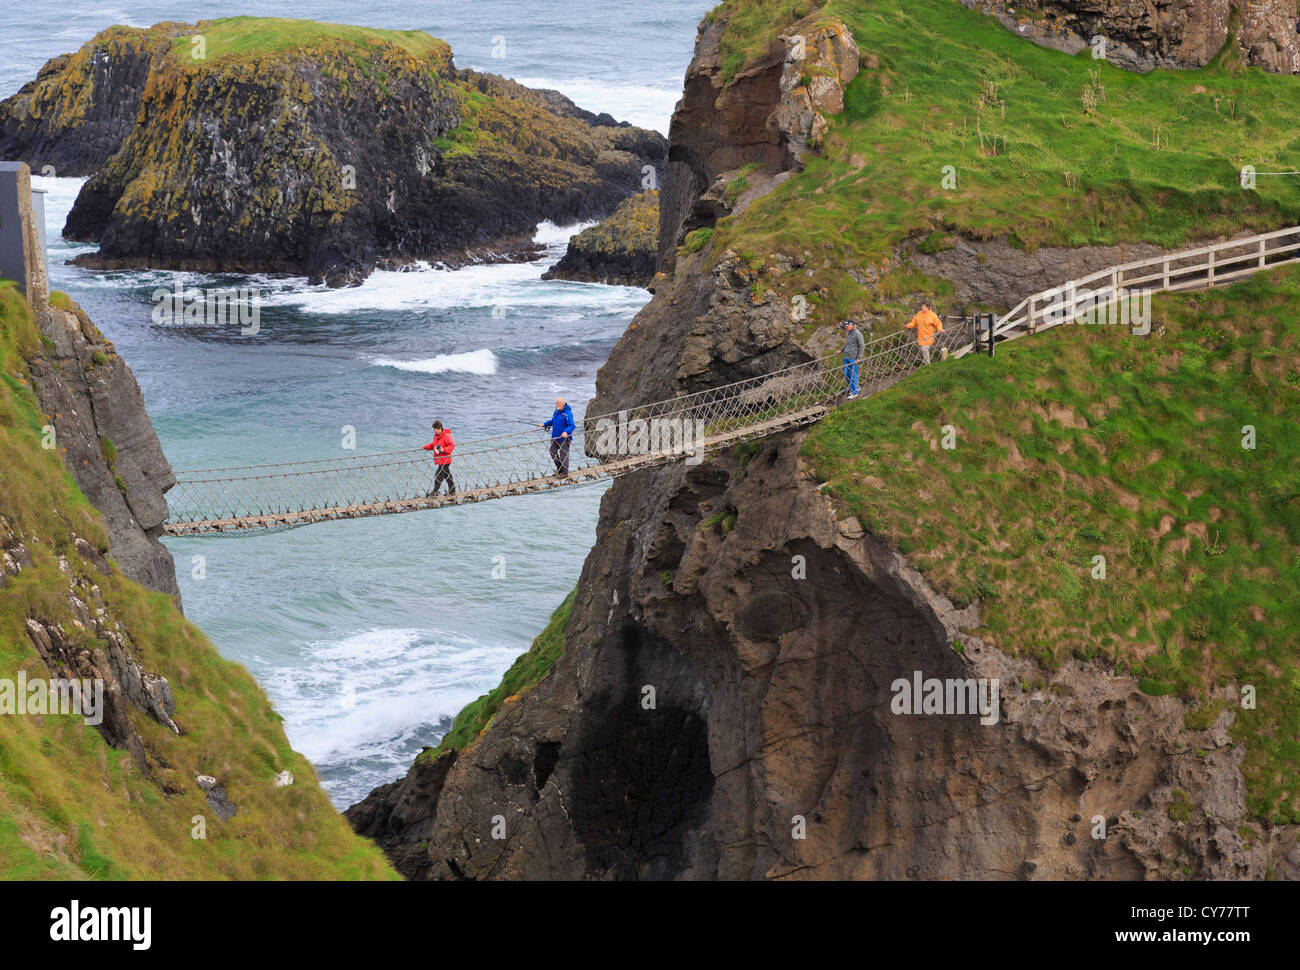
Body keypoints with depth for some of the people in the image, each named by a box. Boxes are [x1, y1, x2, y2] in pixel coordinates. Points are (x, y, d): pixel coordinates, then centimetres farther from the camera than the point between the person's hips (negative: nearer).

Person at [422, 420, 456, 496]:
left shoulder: (446, 436, -15)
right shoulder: (436, 436, 12)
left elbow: (452, 446, -19)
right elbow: (433, 445, 24)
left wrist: (444, 450, -31)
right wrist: (426, 447, 9)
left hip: (444, 460, -9)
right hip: (439, 460, 9)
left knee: (439, 476, -10)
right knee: (447, 475, 16)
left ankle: (434, 492, -7)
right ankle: (452, 490, 25)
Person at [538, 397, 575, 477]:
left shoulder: (567, 413, -20)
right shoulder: (556, 411, 7)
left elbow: (572, 425, -26)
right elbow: (553, 421, 23)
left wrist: (566, 432, -41)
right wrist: (544, 424, 14)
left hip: (564, 438, -8)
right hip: (555, 437, 8)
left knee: (564, 454, 1)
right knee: (553, 452, 14)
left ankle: (565, 472, 12)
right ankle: (559, 467, 32)